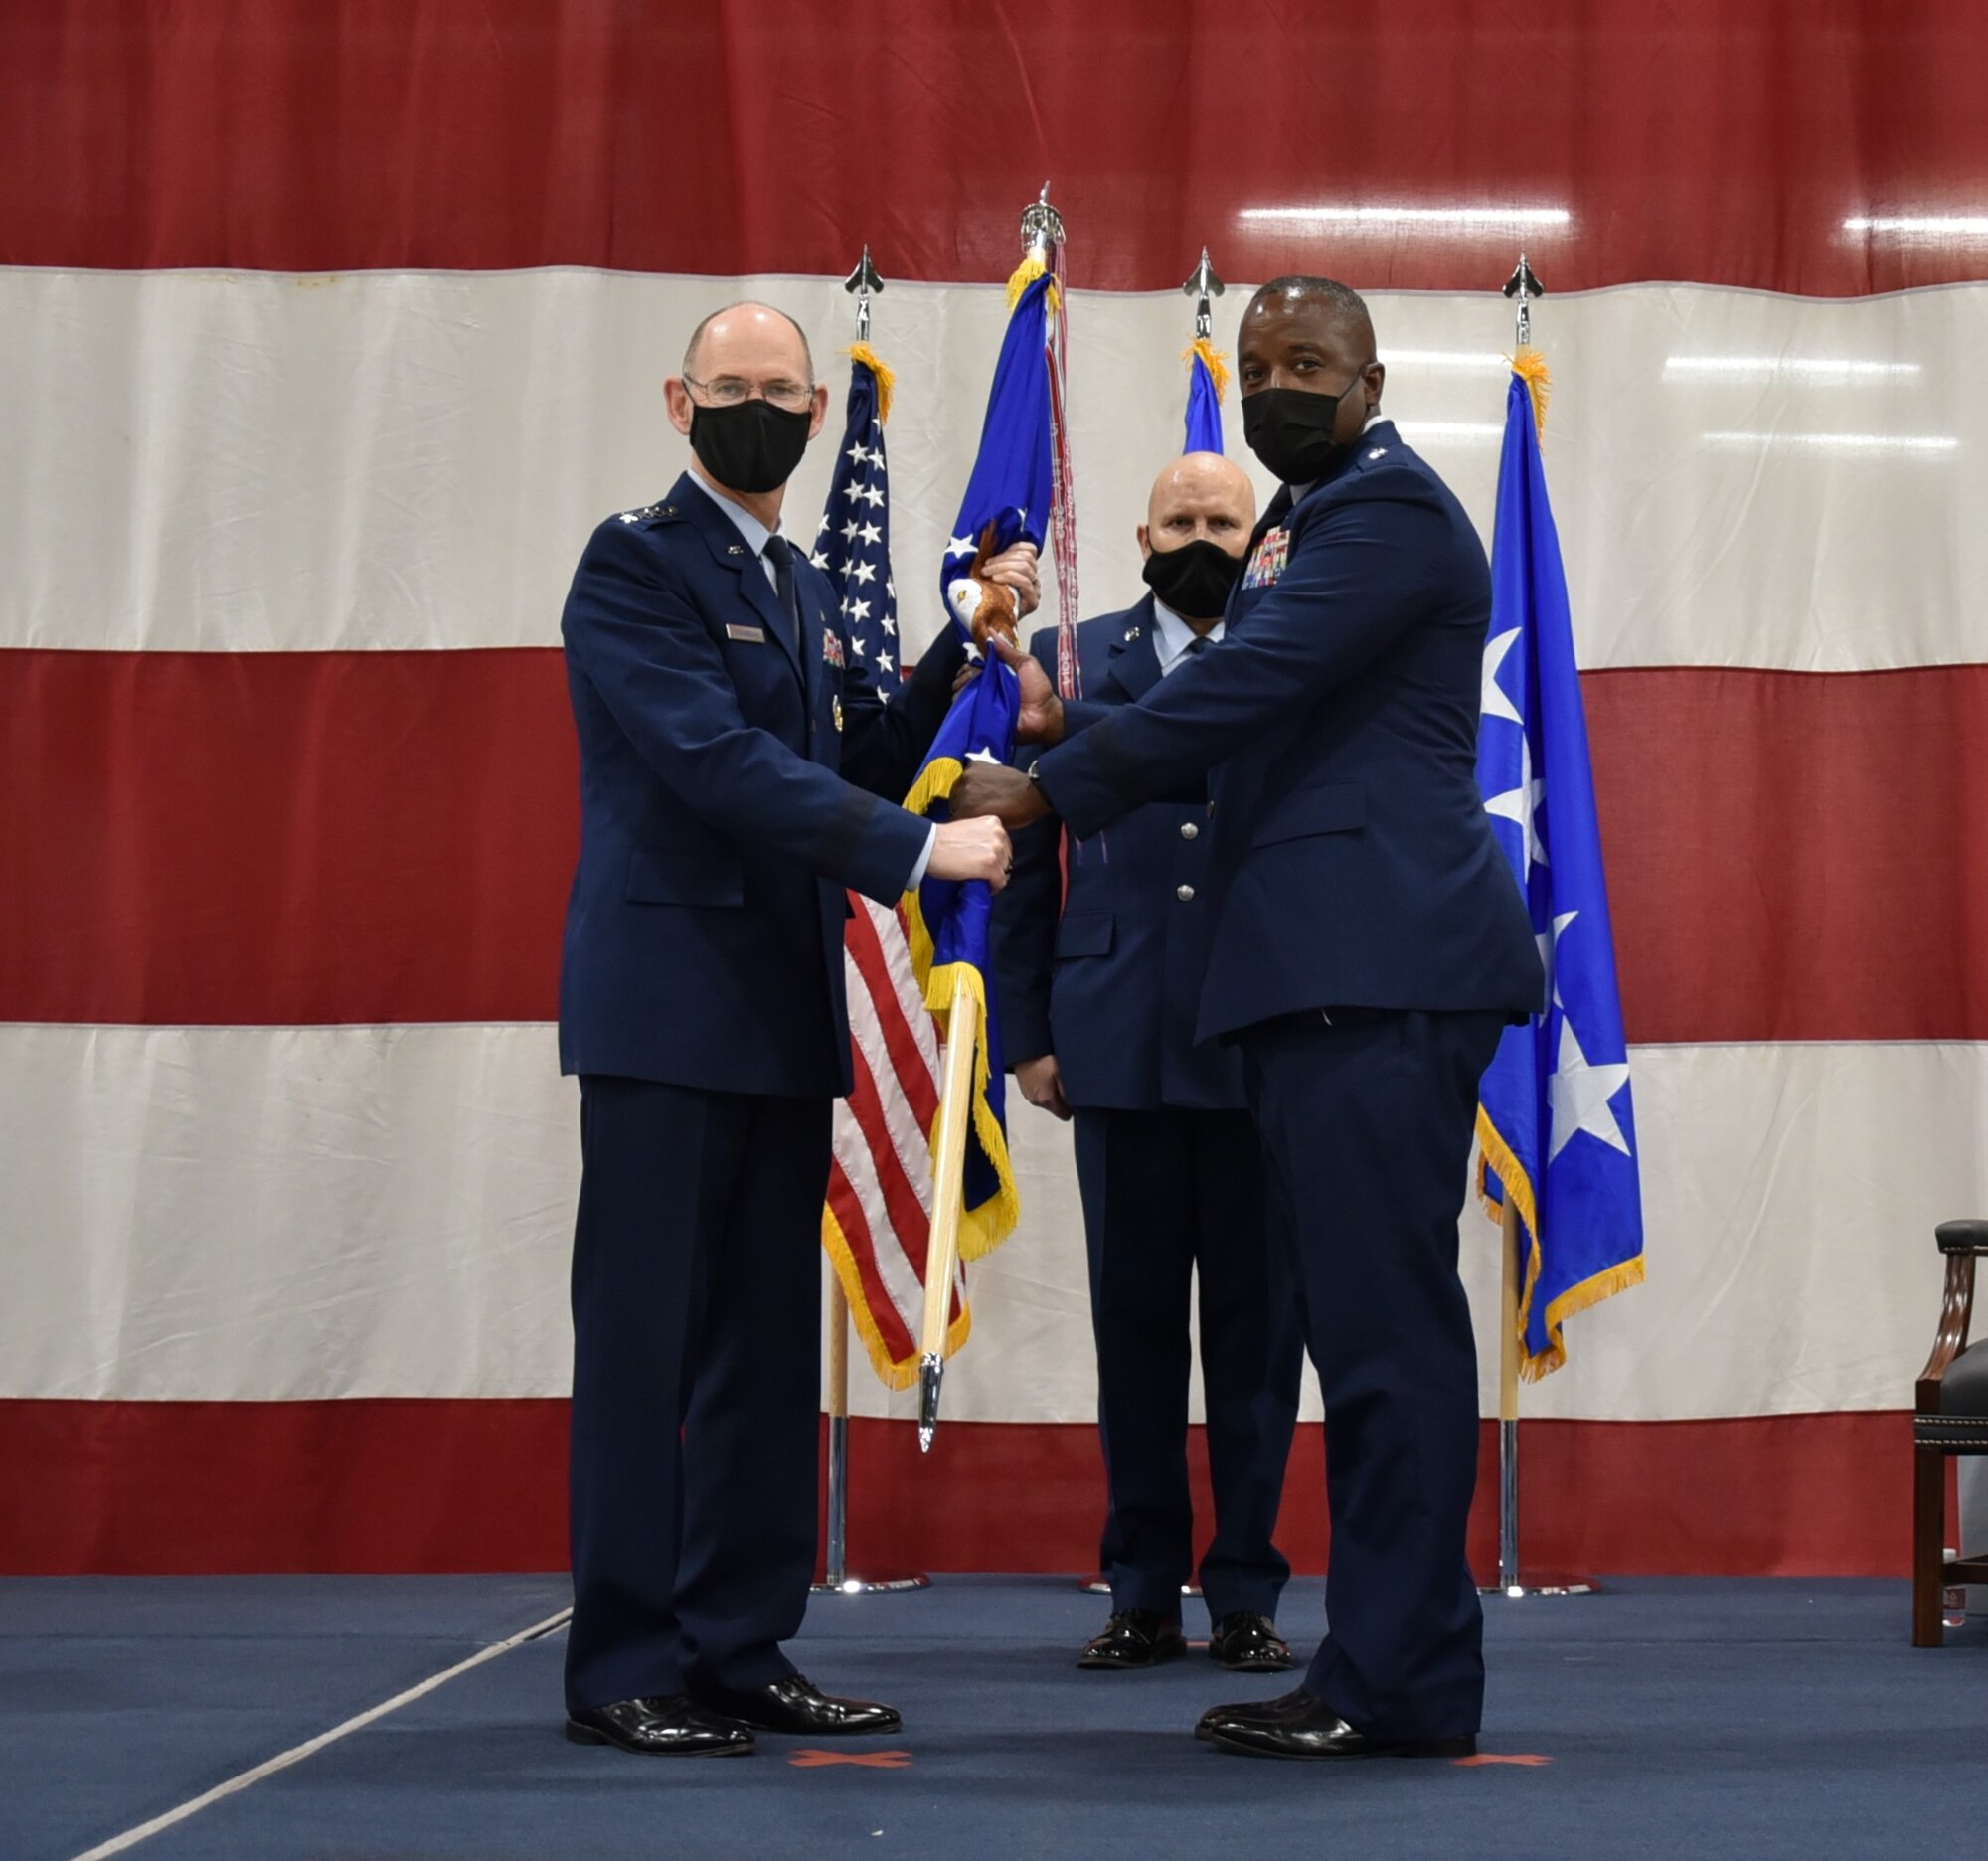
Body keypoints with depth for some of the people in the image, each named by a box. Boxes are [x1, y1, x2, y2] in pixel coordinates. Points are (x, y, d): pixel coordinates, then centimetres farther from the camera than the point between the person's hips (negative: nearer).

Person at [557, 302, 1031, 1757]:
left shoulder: (804, 588, 19)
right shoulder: (636, 562, -7)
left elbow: (866, 758, 18)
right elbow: (717, 758, -19)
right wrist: (918, 847, -24)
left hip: (786, 1011, 8)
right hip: (668, 1002, -8)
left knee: (769, 1344, 9)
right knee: (646, 1340, -5)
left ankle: (740, 1649, 15)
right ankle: (623, 1668, 0)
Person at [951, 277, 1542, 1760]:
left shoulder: (1390, 505, -7)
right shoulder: (1304, 519, 24)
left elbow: (1246, 686, -15)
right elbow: (1250, 729, 24)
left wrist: (1053, 787, -8)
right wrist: (1084, 734, 10)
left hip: (1383, 964, -11)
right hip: (1323, 972, 11)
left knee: (1385, 1316, -10)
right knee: (1365, 1319, 11)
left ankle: (1401, 1680, -7)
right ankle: (1384, 1666, 17)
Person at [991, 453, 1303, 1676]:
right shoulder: (1074, 656, 11)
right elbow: (1029, 860, 8)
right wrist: (1028, 1030, 4)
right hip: (1122, 1047, 1)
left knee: (1256, 1321, 3)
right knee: (1133, 1318, 6)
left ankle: (1247, 1594, 13)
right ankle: (1145, 1594, 15)